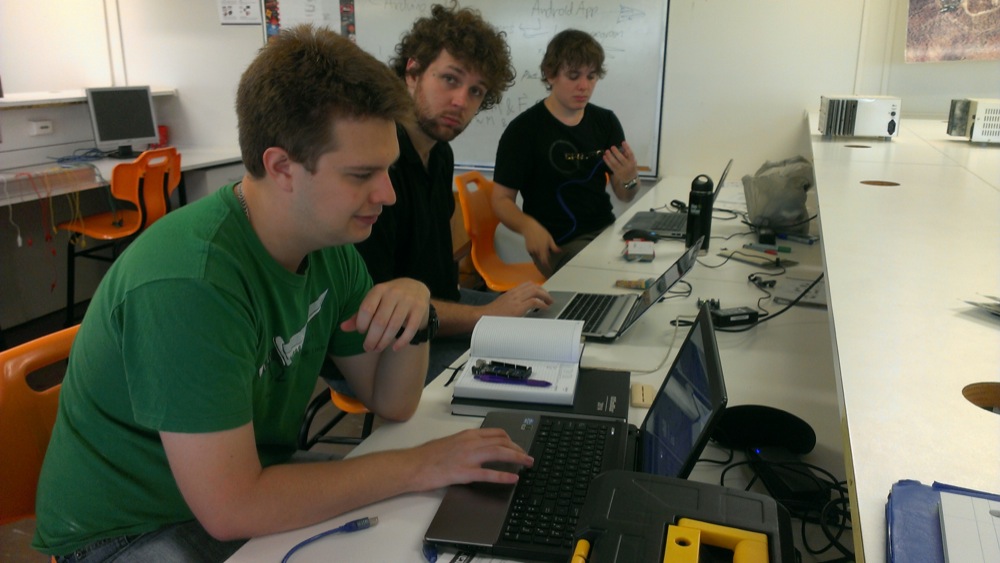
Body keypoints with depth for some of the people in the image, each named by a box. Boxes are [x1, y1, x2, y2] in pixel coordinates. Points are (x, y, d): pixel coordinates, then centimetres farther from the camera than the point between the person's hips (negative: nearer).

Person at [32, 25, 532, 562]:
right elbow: (230, 509, -30)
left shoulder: (330, 245, -6)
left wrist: (413, 315, -19)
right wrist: (418, 466, -24)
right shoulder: (190, 282, -30)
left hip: (253, 484, 6)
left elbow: (391, 403, 2)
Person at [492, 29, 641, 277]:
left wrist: (629, 179, -13)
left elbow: (624, 196, 12)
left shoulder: (606, 121, 8)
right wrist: (529, 226, -26)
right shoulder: (523, 129, -8)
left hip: (606, 231, 6)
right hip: (561, 245, -6)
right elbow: (502, 199, -5)